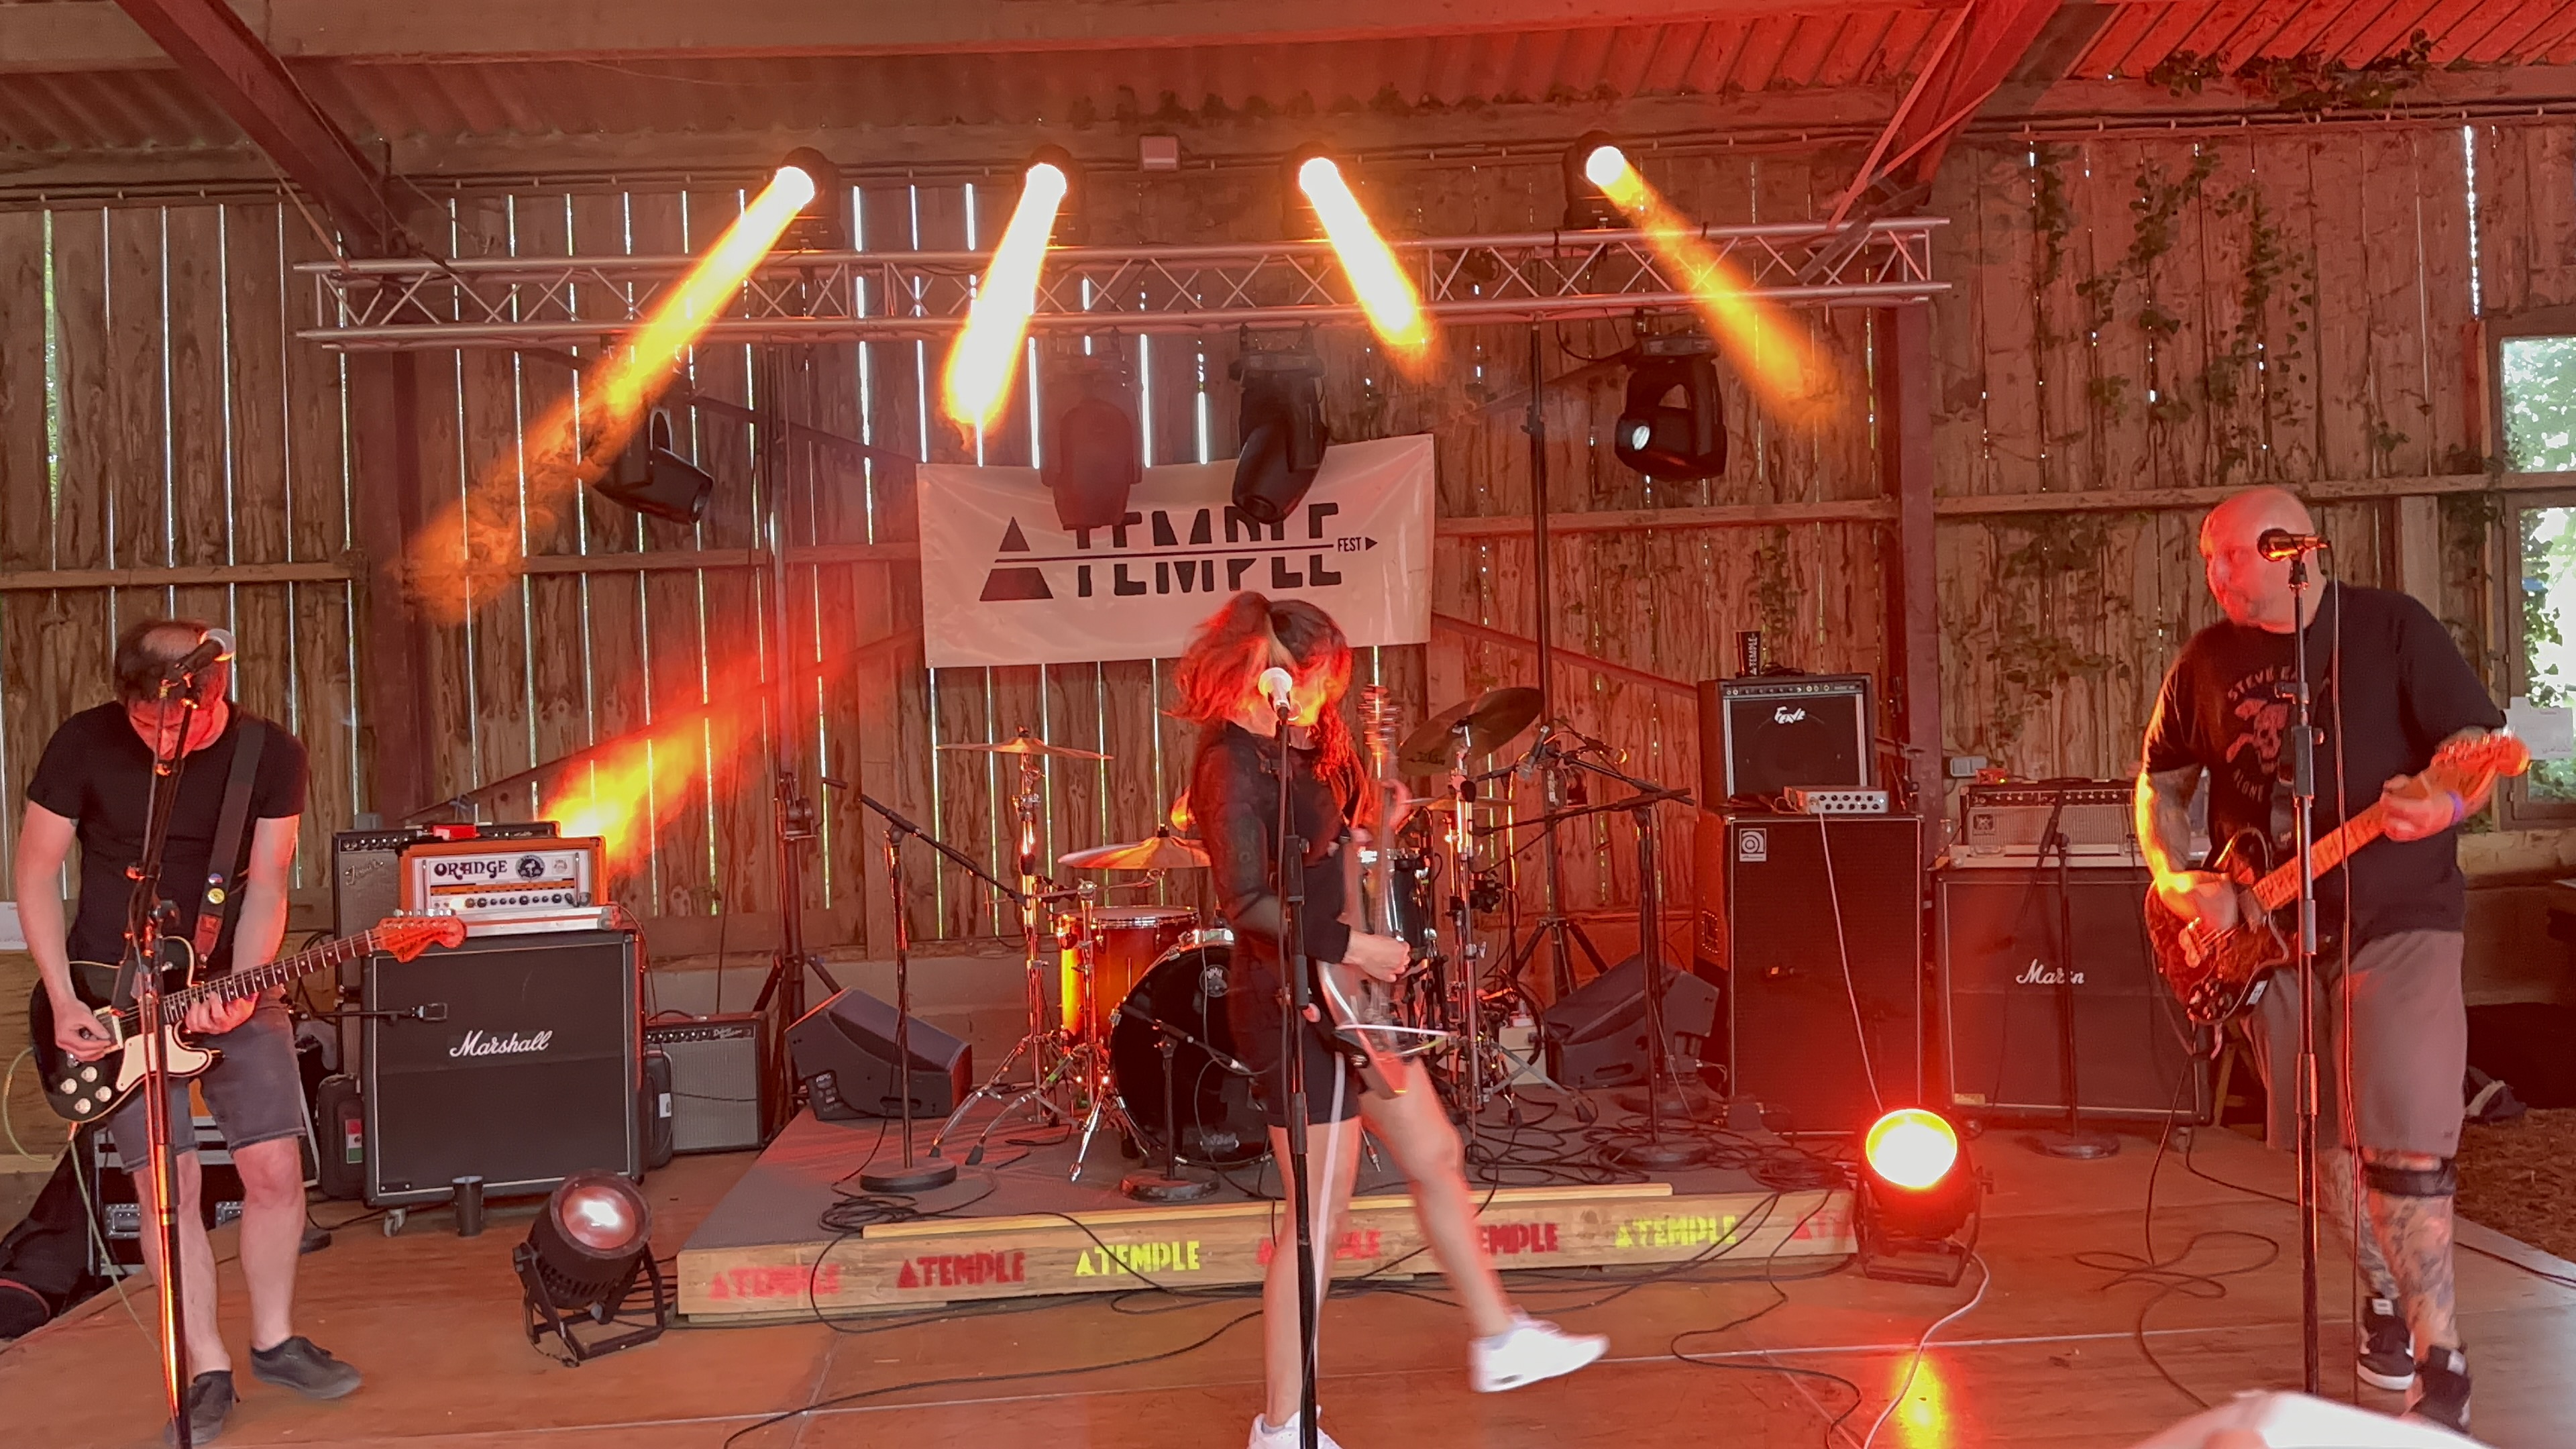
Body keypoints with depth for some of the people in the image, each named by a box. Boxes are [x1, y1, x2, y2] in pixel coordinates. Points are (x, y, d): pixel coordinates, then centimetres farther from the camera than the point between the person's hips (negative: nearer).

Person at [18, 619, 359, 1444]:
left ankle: (274, 1342, 19)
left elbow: (265, 886, -6)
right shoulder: (83, 744, -11)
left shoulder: (272, 756, -8)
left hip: (234, 984, 1)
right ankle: (208, 1371, 10)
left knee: (276, 1169, 0)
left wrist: (239, 988, -20)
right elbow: (36, 873, -3)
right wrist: (64, 1001, -10)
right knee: (168, 1185, -3)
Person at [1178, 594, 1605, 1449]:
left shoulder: (1291, 752, 11)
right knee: (1320, 1221, -2)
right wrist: (1348, 945, -21)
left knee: (1436, 1160, 19)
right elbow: (1247, 902, -26)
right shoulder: (1232, 762, -19)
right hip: (1291, 1005, -10)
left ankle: (1500, 1343, 34)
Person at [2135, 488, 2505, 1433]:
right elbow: (2158, 784, 12)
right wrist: (2175, 880, -5)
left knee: (2403, 1140, -14)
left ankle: (2440, 1363, -5)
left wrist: (2446, 804, -32)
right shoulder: (2207, 661, 6)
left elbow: (2479, 747, -9)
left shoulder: (2390, 627, -5)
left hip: (2399, 920, -4)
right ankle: (2384, 1290, 34)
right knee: (2325, 1142, 12)